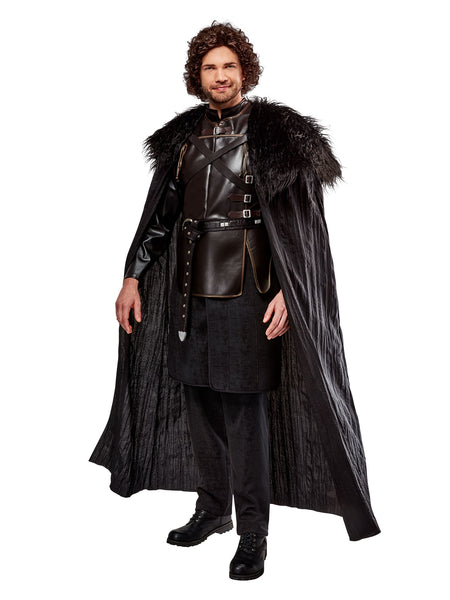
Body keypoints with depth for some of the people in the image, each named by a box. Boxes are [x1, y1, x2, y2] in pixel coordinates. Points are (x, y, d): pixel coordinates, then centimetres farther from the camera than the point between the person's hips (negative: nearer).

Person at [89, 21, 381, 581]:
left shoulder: (275, 132, -3)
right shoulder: (182, 136, 12)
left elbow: (300, 219, -7)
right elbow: (159, 213, 15)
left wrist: (286, 290, -16)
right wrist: (133, 277, 10)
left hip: (246, 288, -5)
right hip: (189, 285, 6)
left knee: (245, 409, -3)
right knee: (197, 401, 12)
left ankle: (253, 531, 11)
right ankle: (211, 508, 29)